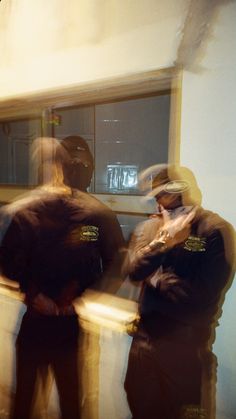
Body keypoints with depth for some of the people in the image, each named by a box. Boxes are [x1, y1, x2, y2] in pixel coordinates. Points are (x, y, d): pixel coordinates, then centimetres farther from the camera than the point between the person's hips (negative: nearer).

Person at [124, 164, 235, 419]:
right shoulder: (148, 228, 1)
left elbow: (204, 295, -20)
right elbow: (132, 271, -14)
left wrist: (152, 276, -10)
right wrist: (164, 240, -26)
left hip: (188, 346, -4)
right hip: (145, 340, 5)